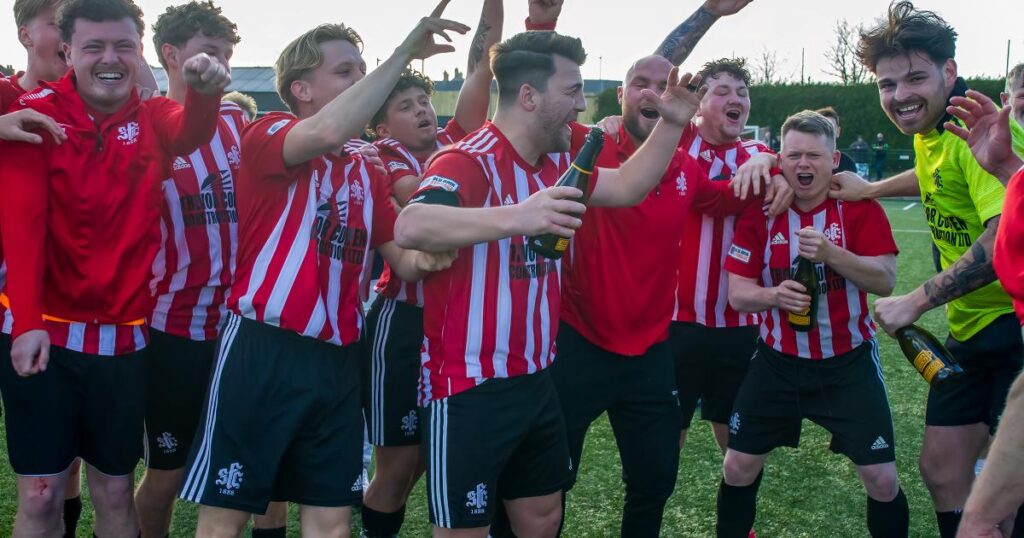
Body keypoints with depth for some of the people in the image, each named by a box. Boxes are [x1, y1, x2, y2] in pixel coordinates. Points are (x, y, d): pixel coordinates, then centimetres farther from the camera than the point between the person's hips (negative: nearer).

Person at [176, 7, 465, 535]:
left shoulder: (365, 169, 13)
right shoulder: (267, 135, -7)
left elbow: (401, 257, 16)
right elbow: (328, 131, -30)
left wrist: (425, 259, -8)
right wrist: (405, 51, -26)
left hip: (336, 359, 6)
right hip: (263, 352, -6)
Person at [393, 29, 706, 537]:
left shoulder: (556, 162, 8)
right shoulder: (469, 161, -20)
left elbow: (627, 187, 19)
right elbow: (410, 227, -38)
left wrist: (672, 124, 6)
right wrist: (517, 217, -50)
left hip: (535, 379, 9)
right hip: (470, 389, -9)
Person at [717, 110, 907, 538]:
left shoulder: (860, 207, -7)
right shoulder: (760, 212, -4)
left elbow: (886, 280, -16)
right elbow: (737, 292, -6)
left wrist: (830, 253, -30)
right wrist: (772, 295, -27)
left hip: (848, 362, -1)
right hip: (778, 361, 2)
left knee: (882, 479, -2)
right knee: (738, 467, 5)